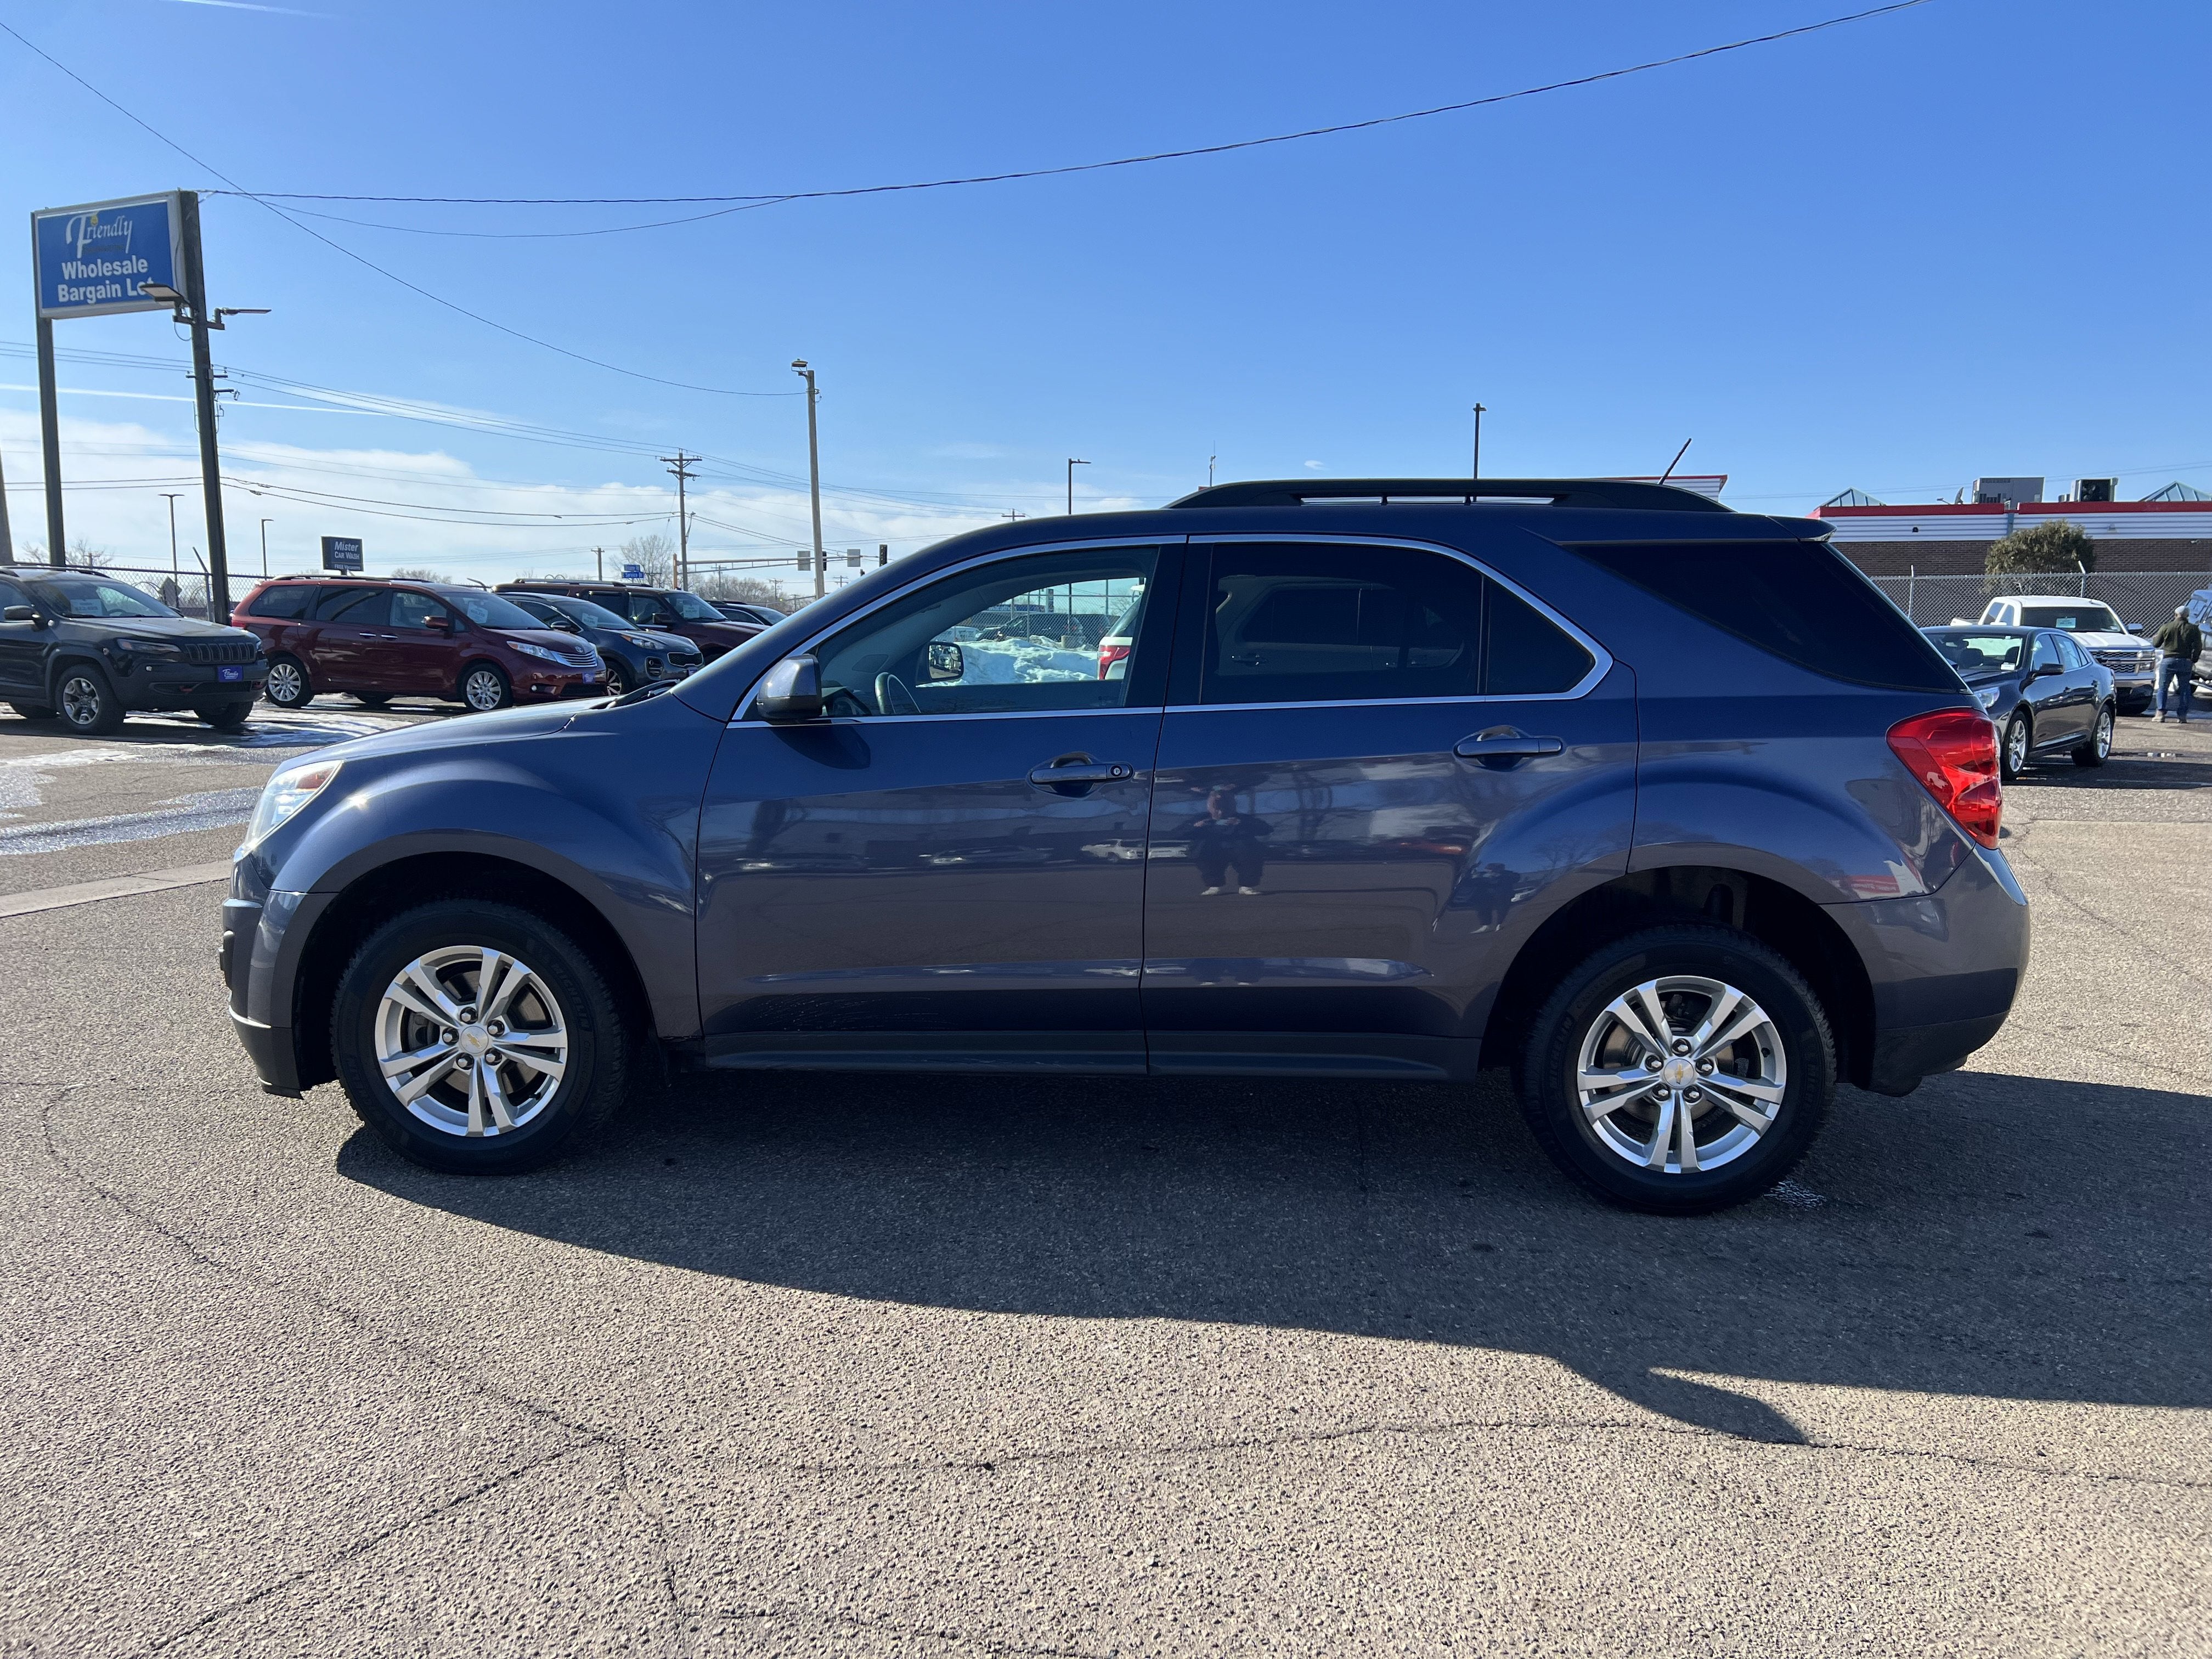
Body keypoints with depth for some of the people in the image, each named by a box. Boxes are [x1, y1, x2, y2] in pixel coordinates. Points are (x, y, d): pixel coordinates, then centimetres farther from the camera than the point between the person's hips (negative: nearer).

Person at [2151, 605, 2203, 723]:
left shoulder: (2166, 627, -1)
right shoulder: (2193, 629, 2)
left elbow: (2156, 643, 6)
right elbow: (2198, 646, -1)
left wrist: (2155, 637, 28)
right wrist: (2194, 660, 9)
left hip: (2168, 661, -1)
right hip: (2186, 662, 1)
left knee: (2163, 688, 6)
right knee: (2184, 689, 9)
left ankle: (2161, 713, -6)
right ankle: (2182, 715, 4)